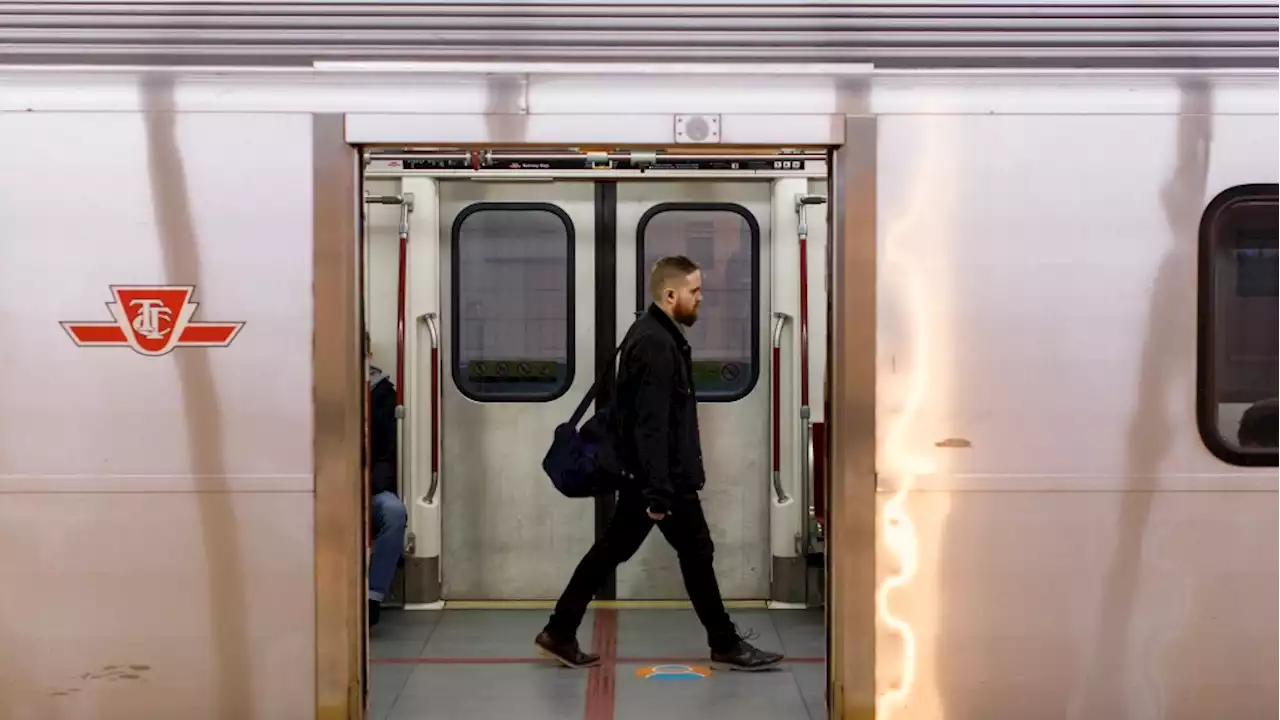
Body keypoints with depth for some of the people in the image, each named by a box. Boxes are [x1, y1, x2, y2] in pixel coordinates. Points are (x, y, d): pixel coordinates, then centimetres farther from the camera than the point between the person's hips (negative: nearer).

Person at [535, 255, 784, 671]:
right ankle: (726, 646, 14)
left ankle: (560, 633, 17)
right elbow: (650, 425, -26)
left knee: (613, 549, 12)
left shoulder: (654, 335, 13)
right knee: (696, 550, 2)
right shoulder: (656, 345, -20)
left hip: (642, 472, 10)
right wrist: (659, 491, -27)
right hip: (663, 476, -10)